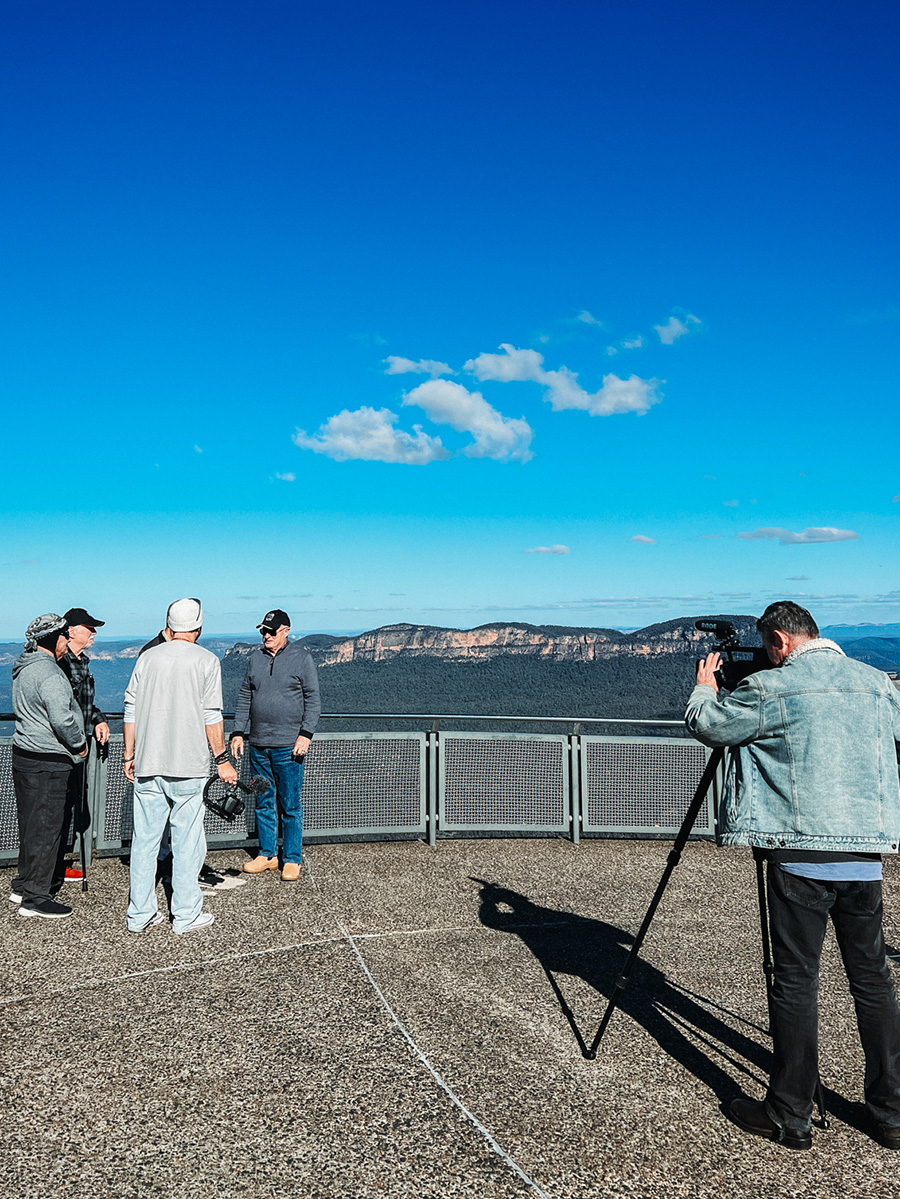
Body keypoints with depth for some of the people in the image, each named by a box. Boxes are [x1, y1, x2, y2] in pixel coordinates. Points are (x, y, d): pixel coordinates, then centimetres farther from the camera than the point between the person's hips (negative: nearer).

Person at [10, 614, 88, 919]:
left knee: (31, 824, 19)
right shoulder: (49, 673, -20)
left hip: (23, 755, 10)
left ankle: (24, 885, 31)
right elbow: (62, 720, -25)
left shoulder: (23, 668, 12)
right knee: (46, 828, -2)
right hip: (46, 763, -10)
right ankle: (35, 899, 5)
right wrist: (80, 745, -10)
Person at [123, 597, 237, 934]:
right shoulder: (206, 661, -4)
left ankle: (140, 915, 18)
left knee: (144, 839, 10)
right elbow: (211, 718, -8)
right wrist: (222, 760, -1)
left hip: (147, 766, 4)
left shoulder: (147, 657, 7)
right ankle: (186, 916, 11)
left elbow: (131, 712, 8)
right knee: (187, 843, 5)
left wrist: (129, 756, 17)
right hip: (188, 767, -4)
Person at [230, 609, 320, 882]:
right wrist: (238, 732, 10)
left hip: (288, 746, -5)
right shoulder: (255, 657, 11)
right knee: (263, 803, 12)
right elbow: (244, 696, 17)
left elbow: (313, 699, -2)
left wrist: (305, 734, -11)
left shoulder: (301, 658, -2)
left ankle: (292, 859, 10)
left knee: (290, 805, 0)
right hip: (258, 745, 5)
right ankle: (267, 855, 24)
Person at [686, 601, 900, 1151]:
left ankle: (790, 1116, 12)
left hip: (802, 854, -5)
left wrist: (705, 689, 23)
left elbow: (707, 724, 3)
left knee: (797, 981, 3)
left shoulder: (771, 688, -8)